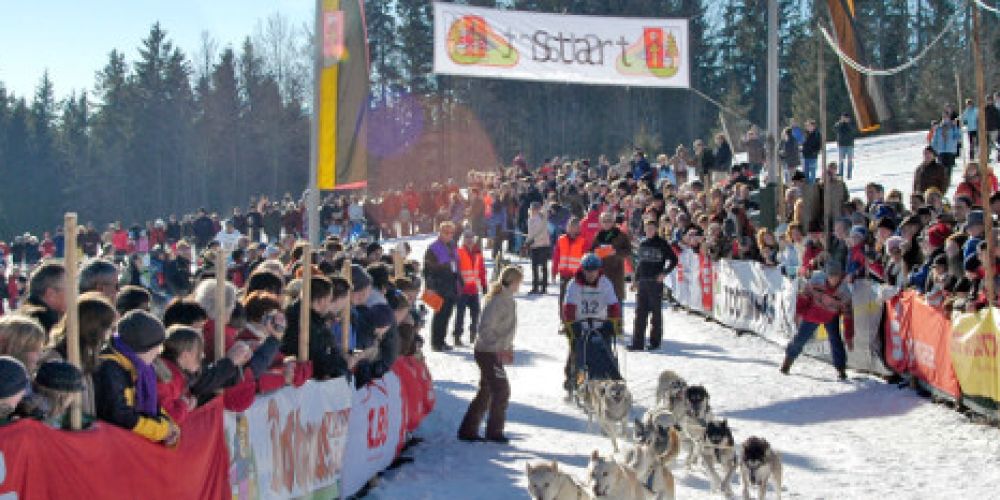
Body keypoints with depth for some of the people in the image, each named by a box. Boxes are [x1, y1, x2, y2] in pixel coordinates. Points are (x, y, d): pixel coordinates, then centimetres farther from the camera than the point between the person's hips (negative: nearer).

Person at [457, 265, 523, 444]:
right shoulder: (498, 301, -20)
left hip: (496, 353, 9)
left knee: (486, 392, 13)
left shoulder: (508, 300, 9)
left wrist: (508, 347, 12)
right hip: (488, 353, -9)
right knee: (501, 390, -2)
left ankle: (468, 430, 18)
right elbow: (485, 329, -23)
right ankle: (494, 431, 8)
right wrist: (499, 348, -22)